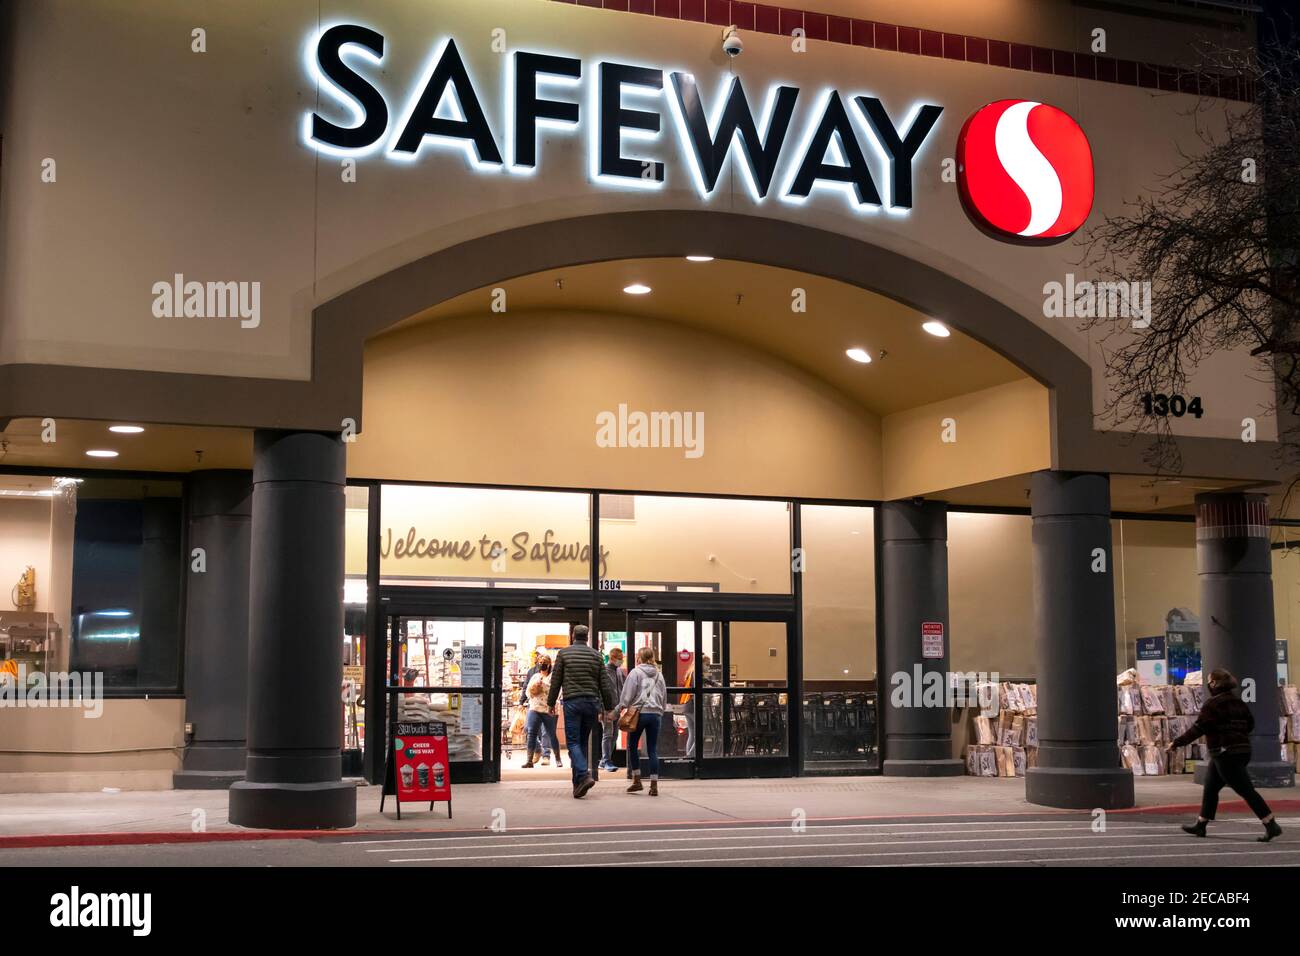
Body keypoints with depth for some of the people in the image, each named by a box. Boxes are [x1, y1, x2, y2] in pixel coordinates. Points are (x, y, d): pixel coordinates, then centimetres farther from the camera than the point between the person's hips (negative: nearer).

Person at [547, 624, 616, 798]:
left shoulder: (564, 653, 2)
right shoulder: (596, 655, 9)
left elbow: (556, 681, 2)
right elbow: (605, 684, 8)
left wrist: (551, 703, 11)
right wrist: (609, 707, 13)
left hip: (572, 702, -3)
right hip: (592, 703, 3)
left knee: (573, 742, -4)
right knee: (584, 742, 12)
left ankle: (583, 776, -24)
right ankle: (578, 782, 14)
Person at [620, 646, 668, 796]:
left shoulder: (636, 672, -2)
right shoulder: (658, 674, 13)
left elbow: (628, 693, -8)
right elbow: (664, 697, 16)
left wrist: (622, 706, 1)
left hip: (639, 712, -4)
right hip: (656, 714, 4)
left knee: (632, 746, 12)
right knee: (653, 750, 4)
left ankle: (637, 780, 10)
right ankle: (654, 785, 1)